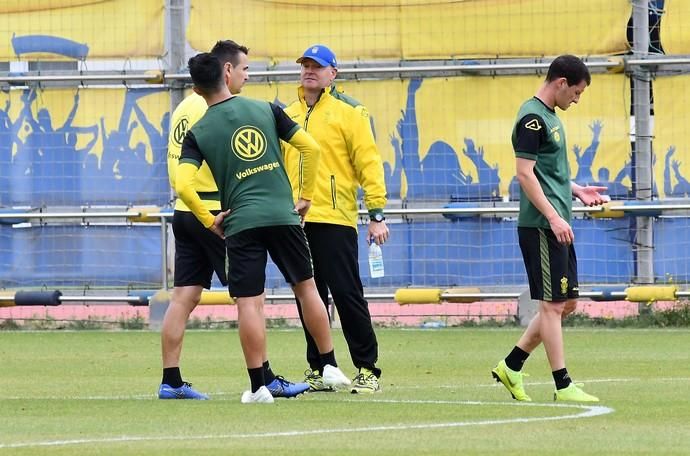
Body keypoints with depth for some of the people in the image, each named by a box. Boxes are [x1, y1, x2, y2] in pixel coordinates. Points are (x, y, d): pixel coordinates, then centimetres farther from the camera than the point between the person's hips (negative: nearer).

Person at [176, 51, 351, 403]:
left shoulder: (198, 133, 0)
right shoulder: (266, 110, 5)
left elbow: (183, 186, -11)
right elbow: (311, 148, 3)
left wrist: (209, 220, 3)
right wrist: (306, 196, 12)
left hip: (240, 223, -2)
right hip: (283, 215, 2)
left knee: (248, 304, -1)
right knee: (306, 286, 17)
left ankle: (258, 385, -3)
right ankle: (330, 367, 21)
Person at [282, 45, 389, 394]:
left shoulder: (349, 112, 0)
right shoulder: (287, 116, 16)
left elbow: (369, 163, -5)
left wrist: (377, 214, -10)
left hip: (335, 220, -5)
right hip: (297, 221, 5)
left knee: (346, 293, -6)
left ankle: (367, 369, 0)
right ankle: (318, 369, 13)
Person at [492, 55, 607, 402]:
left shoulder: (549, 117, 18)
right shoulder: (533, 118, -13)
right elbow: (525, 174, -19)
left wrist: (576, 191, 17)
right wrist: (553, 217, -22)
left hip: (557, 227, 10)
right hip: (541, 227, -10)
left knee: (567, 303, 12)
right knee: (552, 304, -6)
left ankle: (511, 366, 18)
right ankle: (563, 386, -4)